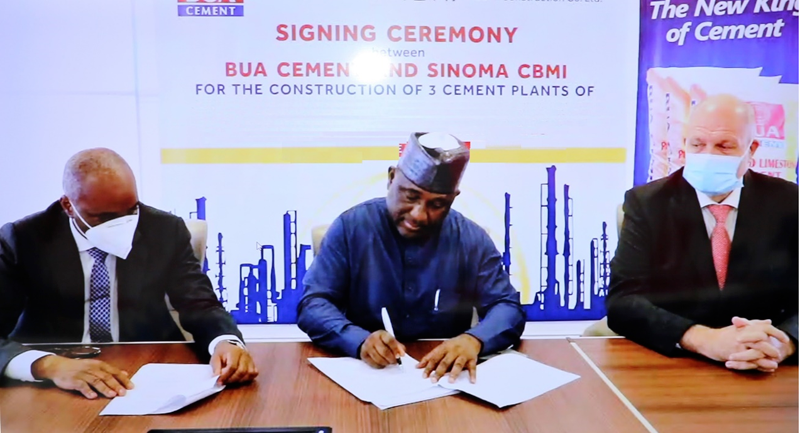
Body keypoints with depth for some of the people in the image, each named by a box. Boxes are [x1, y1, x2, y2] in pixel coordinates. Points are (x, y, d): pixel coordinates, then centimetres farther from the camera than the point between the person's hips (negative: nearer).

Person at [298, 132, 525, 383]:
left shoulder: (472, 240, -3)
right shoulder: (351, 227, -7)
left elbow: (508, 308, -3)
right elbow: (312, 305, -9)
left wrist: (473, 339, -26)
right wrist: (360, 341, -29)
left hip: (444, 376, 1)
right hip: (364, 372, 0)